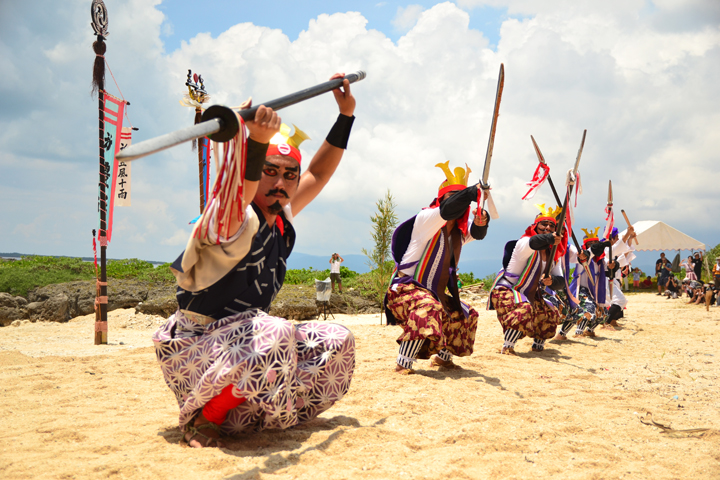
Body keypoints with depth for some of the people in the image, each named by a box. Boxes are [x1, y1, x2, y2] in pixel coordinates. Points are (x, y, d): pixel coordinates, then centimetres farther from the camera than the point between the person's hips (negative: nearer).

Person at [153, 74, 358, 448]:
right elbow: (238, 196, -45)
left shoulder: (282, 220, 4)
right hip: (193, 345, -8)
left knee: (337, 342, 4)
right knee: (272, 334, -37)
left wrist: (346, 115, 15)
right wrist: (257, 144, -62)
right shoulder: (233, 222, -20)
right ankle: (204, 417, -11)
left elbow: (318, 174, 16)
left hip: (241, 339, 9)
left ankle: (240, 416, 8)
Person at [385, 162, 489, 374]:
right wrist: (473, 191, -42)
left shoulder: (459, 230, 9)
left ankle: (442, 356, 27)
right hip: (406, 289, -8)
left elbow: (477, 233, -12)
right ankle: (403, 363, -30)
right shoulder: (426, 219, -12)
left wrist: (481, 221, -34)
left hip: (434, 293, 8)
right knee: (428, 309, -36)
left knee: (467, 315, 13)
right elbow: (447, 210, -32)